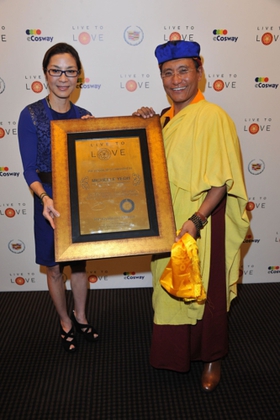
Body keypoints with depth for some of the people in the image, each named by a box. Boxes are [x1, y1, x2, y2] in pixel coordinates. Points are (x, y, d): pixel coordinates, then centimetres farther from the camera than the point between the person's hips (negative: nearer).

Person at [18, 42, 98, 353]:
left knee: (80, 262, 17)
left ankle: (80, 316, 40)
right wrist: (45, 198, -30)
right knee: (54, 267, 12)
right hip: (51, 202, -3)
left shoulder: (84, 117, 2)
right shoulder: (31, 115, -10)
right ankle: (65, 322, 36)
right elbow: (30, 169, -12)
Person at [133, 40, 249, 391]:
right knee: (170, 289, 19)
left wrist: (196, 220, -28)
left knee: (204, 292, 10)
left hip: (201, 223, -7)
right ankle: (176, 351, 43)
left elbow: (222, 181, -18)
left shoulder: (213, 117, -15)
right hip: (169, 222, 7)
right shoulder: (167, 118, 7)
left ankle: (212, 358, 35)